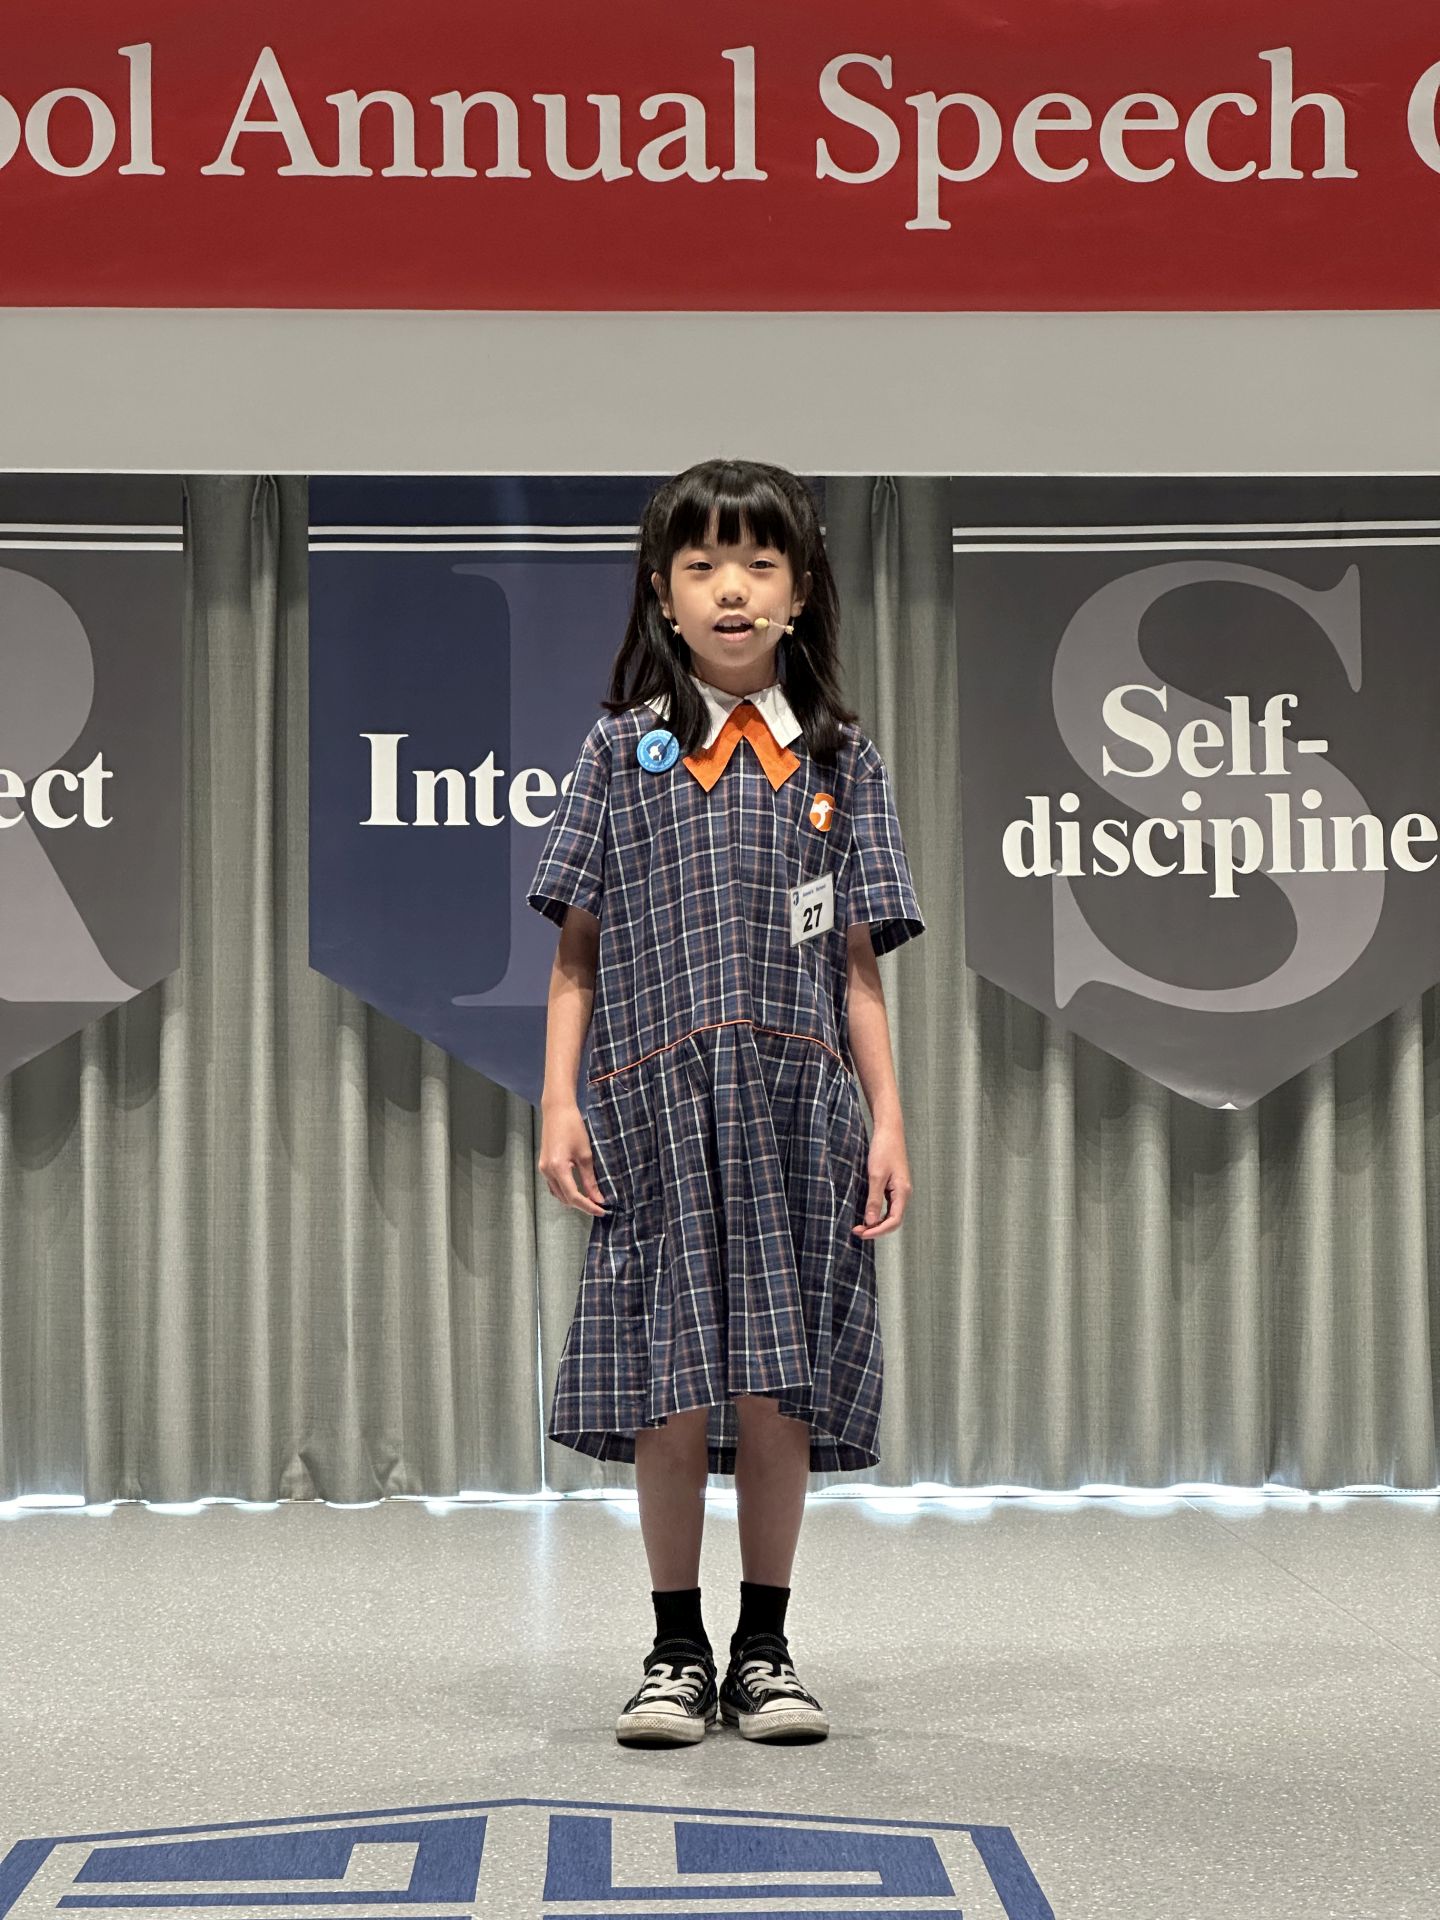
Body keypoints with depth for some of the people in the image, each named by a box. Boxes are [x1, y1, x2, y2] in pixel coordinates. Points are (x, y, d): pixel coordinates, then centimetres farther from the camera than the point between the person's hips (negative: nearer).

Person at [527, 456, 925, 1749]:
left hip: (795, 1106, 1)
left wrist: (888, 1119, 3)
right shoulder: (625, 749, 7)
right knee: (671, 1393, -2)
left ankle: (765, 1650, 15)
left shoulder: (838, 760, 11)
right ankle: (677, 1653, 13)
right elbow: (577, 949, 6)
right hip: (656, 1103, -1)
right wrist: (559, 1102, -3)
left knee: (779, 1391, 1)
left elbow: (858, 965, 10)